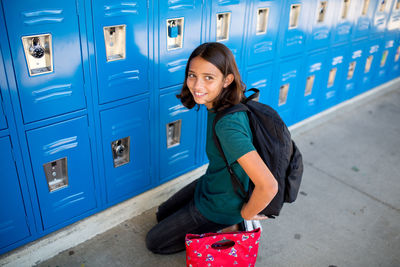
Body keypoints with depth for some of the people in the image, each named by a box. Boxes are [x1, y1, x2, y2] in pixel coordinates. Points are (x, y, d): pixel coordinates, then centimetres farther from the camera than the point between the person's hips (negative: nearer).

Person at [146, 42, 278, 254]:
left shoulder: (228, 124, -38)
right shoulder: (218, 106, -11)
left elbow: (268, 186, -40)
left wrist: (245, 214, -21)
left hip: (219, 208, -8)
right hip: (209, 185, 9)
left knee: (154, 242, 10)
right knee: (162, 215, 29)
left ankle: (228, 230, 8)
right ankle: (225, 226, 18)